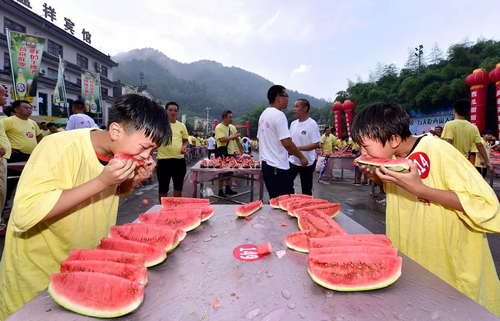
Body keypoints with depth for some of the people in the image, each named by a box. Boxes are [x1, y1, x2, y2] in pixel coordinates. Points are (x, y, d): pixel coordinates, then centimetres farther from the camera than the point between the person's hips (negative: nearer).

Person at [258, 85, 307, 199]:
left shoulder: (264, 114, 12)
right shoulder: (279, 115, -15)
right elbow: (287, 142, -21)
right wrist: (301, 157, -8)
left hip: (265, 163, 9)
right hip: (278, 166, -9)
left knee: (274, 199, 17)